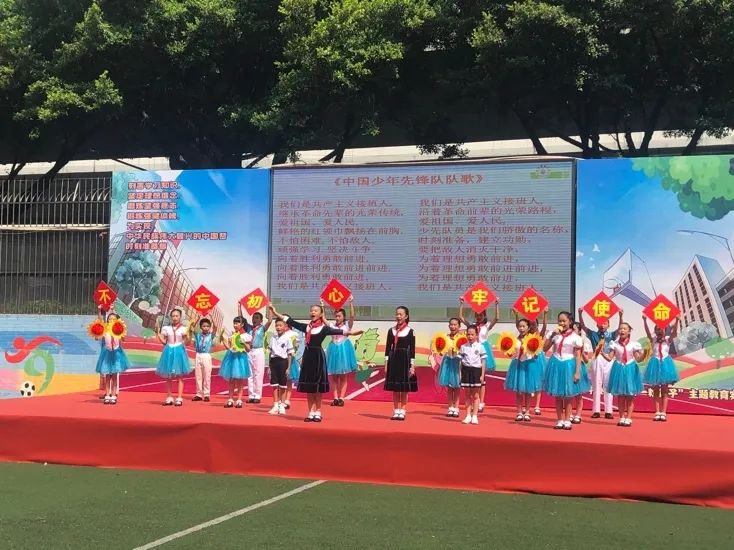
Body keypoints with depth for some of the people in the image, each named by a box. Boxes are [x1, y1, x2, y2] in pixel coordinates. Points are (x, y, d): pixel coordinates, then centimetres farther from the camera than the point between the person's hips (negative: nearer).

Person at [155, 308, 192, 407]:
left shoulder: (183, 329, -2)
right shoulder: (166, 328, 4)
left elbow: (187, 342, -6)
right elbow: (163, 341, 5)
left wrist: (186, 336, -25)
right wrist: (158, 332, -3)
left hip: (179, 351, -3)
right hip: (169, 351, 3)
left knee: (179, 376, -1)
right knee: (168, 376, 6)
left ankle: (179, 398, 1)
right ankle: (169, 397, 14)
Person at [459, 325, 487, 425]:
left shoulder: (480, 347, -1)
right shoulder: (463, 347, 4)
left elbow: (483, 362, 0)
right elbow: (461, 361, 7)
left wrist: (482, 375, -4)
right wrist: (460, 374, 2)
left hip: (476, 370, -2)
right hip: (466, 370, 2)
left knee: (475, 395, 4)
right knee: (467, 395, 7)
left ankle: (474, 416, 11)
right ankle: (468, 416, 13)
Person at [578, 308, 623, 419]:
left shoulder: (610, 335, 4)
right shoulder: (593, 334, 5)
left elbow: (620, 328, -10)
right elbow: (583, 326, -5)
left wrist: (620, 316, -26)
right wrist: (580, 314, -19)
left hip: (608, 361, 0)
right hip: (596, 360, 1)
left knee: (608, 386, 3)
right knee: (596, 386, 6)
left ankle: (608, 411, 6)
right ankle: (596, 411, 10)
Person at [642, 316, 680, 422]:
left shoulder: (668, 339, 0)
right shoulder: (653, 340, 0)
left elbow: (674, 332, -19)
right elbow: (647, 333, -18)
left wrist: (676, 321, -34)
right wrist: (645, 321, -34)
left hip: (665, 364, 0)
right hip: (655, 364, 1)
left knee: (664, 391, 3)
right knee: (655, 391, 4)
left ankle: (663, 413, 5)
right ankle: (657, 413, 7)